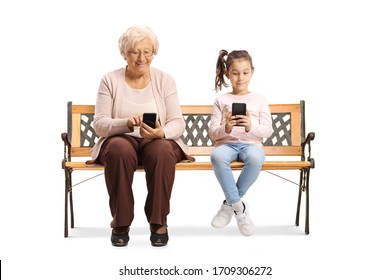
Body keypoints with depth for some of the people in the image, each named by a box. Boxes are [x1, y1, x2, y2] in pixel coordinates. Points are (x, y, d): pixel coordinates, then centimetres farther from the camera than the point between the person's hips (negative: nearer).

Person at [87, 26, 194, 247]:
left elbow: (178, 122, -2)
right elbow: (100, 124, -5)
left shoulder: (165, 80, 5)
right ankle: (121, 222, -20)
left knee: (163, 151, -35)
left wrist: (162, 133, -26)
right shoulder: (110, 80, 2)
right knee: (119, 150, -36)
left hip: (158, 141, 1)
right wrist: (126, 123, -26)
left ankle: (158, 221, -18)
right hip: (121, 139, 0)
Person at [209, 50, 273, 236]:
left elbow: (268, 130, 4)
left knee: (255, 158, -38)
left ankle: (229, 204, -17)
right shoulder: (221, 100, 12)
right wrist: (226, 128, -17)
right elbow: (213, 133, 6)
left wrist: (251, 126, -18)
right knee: (217, 156, -37)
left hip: (251, 143, 0)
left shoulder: (259, 100, 13)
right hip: (227, 143, 0)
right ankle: (239, 207, -21)